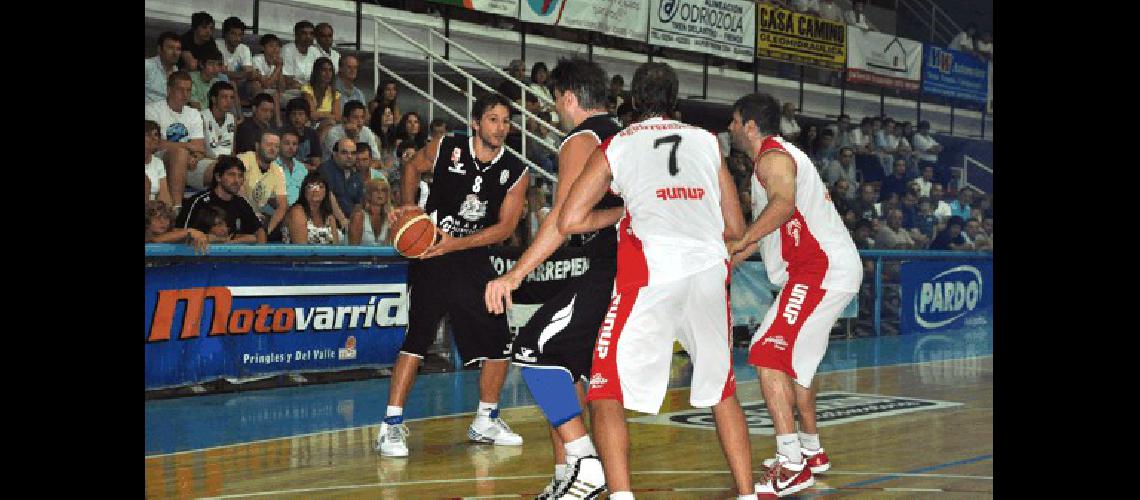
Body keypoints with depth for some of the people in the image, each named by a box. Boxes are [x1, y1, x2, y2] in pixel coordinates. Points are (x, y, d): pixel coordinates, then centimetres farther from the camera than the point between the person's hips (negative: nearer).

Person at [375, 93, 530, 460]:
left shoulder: (516, 173, -2)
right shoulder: (446, 150, -7)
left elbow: (505, 226, -7)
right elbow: (413, 167, 14)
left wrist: (456, 244, -18)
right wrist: (408, 205, -3)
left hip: (474, 259, 4)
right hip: (431, 255, -4)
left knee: (499, 341, 7)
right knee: (417, 336, -16)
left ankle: (485, 422, 26)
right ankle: (391, 426, -13)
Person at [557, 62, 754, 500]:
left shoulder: (615, 145, 13)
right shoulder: (707, 141, 20)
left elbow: (569, 221, 7)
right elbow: (735, 229, 20)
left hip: (652, 276, -3)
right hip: (711, 272, 3)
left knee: (608, 393, 5)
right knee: (722, 390, 22)